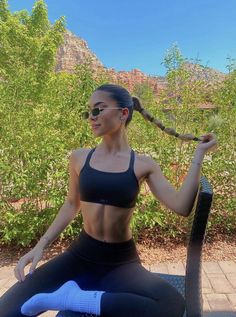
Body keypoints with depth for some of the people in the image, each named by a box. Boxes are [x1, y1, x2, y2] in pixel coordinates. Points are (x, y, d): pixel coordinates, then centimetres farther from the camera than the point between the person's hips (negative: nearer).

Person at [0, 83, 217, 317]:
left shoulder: (143, 165, -5)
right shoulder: (79, 158, -1)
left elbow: (181, 207, -14)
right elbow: (72, 205, 10)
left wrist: (199, 153, -9)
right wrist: (40, 245, 3)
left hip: (121, 261, 0)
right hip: (80, 254, 1)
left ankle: (74, 298, -14)